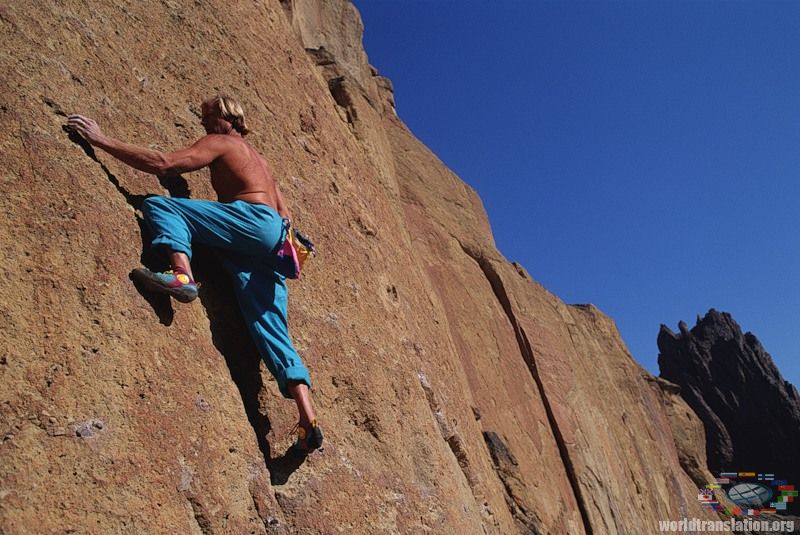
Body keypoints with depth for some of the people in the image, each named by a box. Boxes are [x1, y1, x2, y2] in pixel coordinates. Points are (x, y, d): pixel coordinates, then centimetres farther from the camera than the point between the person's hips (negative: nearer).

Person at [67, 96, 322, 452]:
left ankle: (183, 274, -29)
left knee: (158, 204, -2)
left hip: (254, 221, -8)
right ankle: (308, 421, -9)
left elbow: (162, 163, -2)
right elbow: (286, 216, 30)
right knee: (270, 329, -1)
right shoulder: (258, 159, 36)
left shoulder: (218, 142, 12)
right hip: (273, 240, 8)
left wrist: (102, 140, 3)